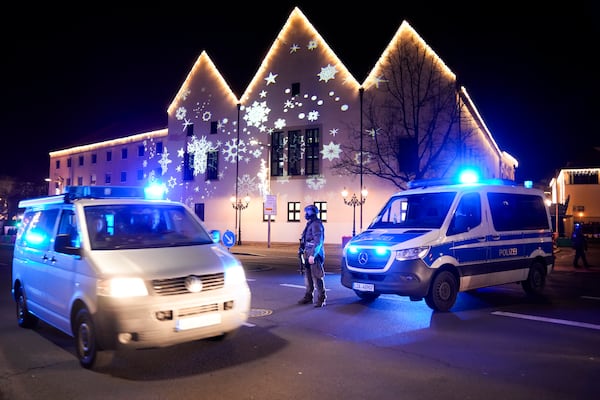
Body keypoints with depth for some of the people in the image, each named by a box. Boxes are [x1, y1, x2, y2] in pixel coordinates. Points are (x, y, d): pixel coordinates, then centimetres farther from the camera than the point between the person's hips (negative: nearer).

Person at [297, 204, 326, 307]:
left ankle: (321, 299, 1)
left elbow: (318, 241, -21)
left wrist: (312, 255, -24)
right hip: (308, 255, 10)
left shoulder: (316, 224, -15)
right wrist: (304, 252, 21)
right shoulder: (310, 224, 16)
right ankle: (308, 297, 24)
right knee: (308, 277, 14)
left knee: (317, 278, -5)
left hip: (314, 256, -10)